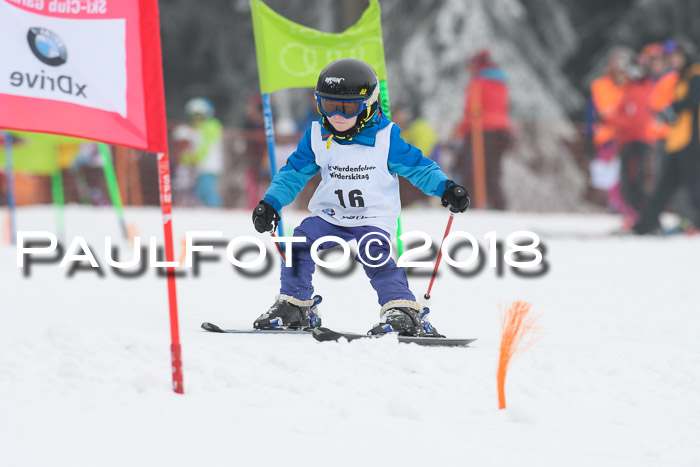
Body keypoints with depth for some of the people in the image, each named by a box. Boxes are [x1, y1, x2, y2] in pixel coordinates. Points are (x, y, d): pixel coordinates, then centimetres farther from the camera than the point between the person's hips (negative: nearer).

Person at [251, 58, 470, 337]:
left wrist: (446, 188, -19)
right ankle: (292, 307, 1)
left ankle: (402, 309, -23)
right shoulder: (317, 138, 0)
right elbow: (293, 173, 9)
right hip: (329, 216, 4)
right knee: (300, 243, -15)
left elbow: (418, 168, -5)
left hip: (374, 219, -4)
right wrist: (270, 203, -1)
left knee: (375, 256, -29)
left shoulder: (385, 139, -10)